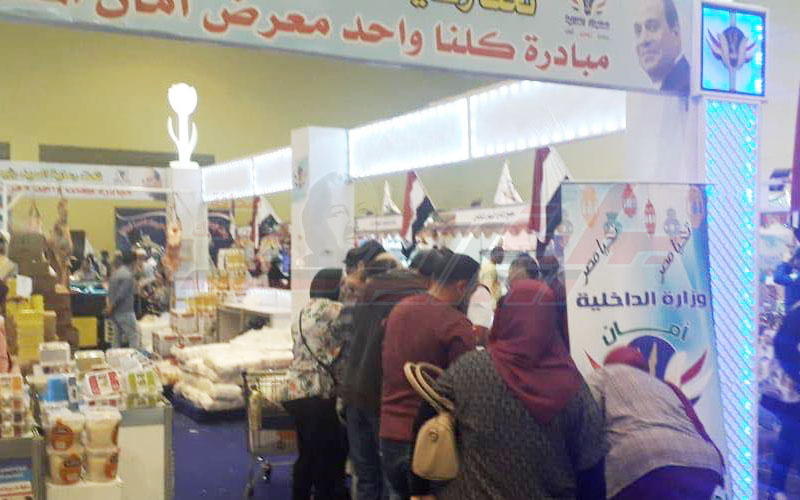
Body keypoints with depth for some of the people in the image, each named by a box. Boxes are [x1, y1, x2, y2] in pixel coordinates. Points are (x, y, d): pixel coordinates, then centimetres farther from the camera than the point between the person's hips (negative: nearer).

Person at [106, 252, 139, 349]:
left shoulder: (115, 273, 11)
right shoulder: (128, 275, -17)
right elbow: (121, 294, -22)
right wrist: (111, 308, -14)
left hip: (115, 312, 8)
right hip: (125, 312, -8)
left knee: (118, 336, 13)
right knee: (133, 335, -3)